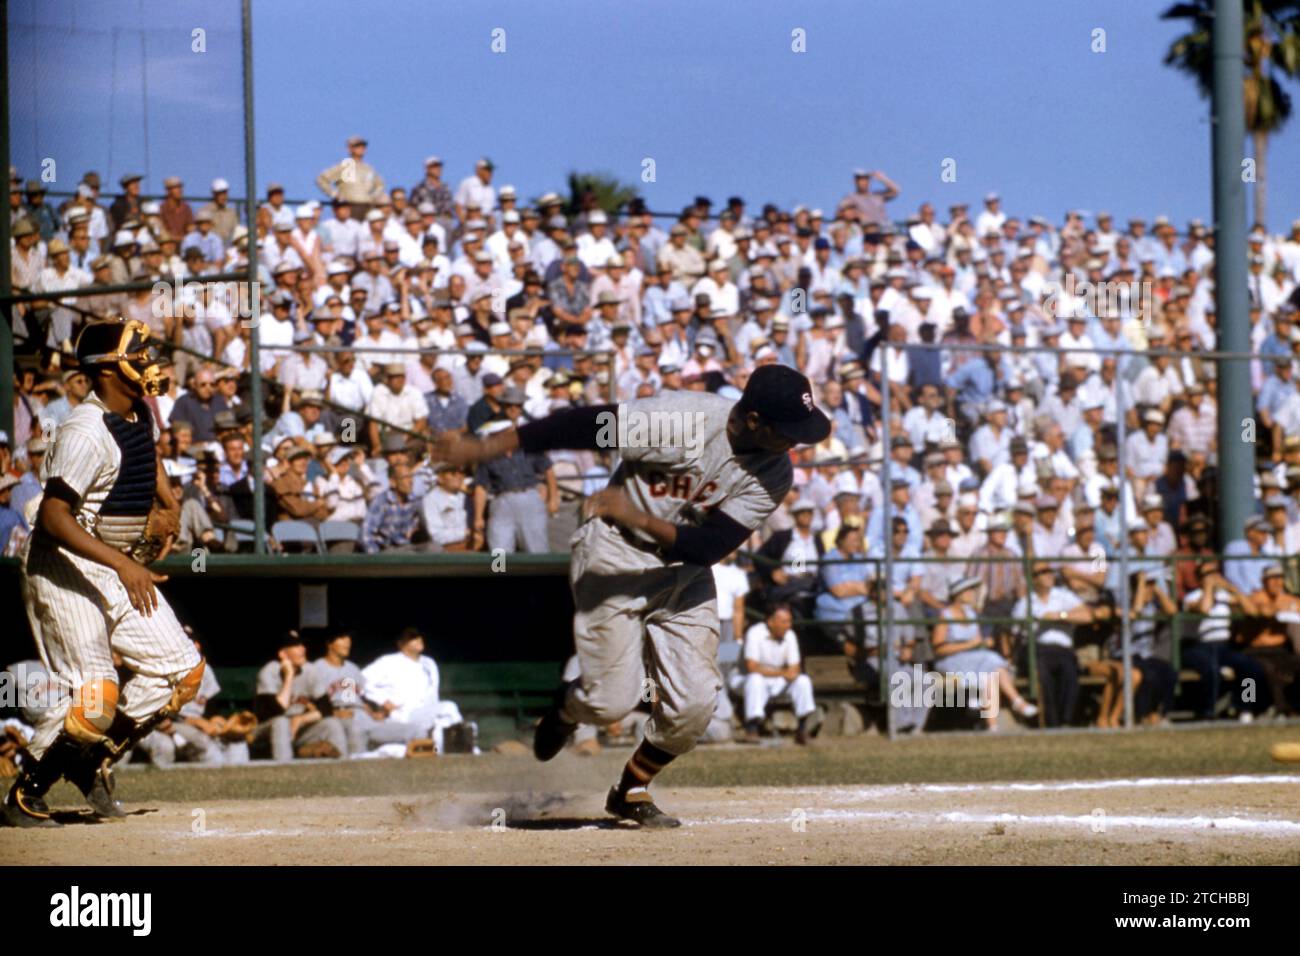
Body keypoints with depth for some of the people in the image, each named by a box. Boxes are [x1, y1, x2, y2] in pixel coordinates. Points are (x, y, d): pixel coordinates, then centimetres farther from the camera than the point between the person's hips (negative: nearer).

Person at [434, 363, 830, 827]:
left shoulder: (774, 474, -14)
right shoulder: (679, 418, -27)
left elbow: (710, 547, -20)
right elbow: (581, 426, -23)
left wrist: (637, 517, -35)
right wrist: (483, 448, -23)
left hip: (686, 574, 4)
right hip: (615, 558, -4)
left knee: (694, 702, -5)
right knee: (611, 702, -6)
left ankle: (632, 790, 21)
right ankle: (565, 710, 32)